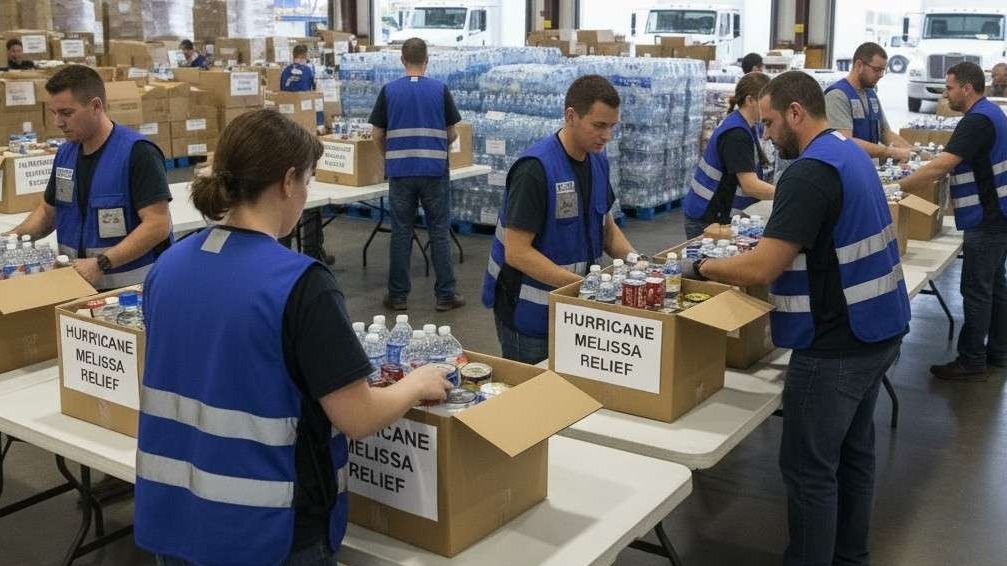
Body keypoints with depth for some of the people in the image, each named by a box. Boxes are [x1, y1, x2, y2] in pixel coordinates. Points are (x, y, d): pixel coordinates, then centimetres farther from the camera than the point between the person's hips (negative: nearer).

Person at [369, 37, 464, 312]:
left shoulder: (389, 90, 0)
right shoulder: (440, 89, -1)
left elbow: (378, 135, 4)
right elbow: (452, 134, 3)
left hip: (400, 172, 1)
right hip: (435, 171, 0)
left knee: (401, 233, 6)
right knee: (439, 233, 5)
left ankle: (398, 296, 11)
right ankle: (445, 295, 8)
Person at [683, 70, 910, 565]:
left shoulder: (810, 172, -22)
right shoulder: (850, 153, 10)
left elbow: (761, 269, -26)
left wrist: (697, 268, -11)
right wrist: (762, 247, 10)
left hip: (835, 346, -10)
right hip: (874, 330, 10)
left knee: (808, 468, 1)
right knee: (853, 452, 20)